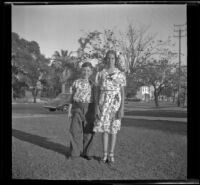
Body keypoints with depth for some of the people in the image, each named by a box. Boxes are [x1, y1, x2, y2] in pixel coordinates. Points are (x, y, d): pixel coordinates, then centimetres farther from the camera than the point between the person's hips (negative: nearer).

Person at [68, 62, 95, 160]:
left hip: (89, 108, 1)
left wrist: (96, 112, 3)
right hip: (77, 107, 0)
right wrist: (69, 111, 4)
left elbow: (95, 99, 7)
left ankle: (85, 152, 17)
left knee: (88, 131, 4)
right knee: (75, 130, -2)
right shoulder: (76, 82, 6)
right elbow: (72, 97, 8)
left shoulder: (93, 84, 6)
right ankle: (75, 152, 11)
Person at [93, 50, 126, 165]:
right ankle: (105, 154, 13)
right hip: (104, 103, 1)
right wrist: (97, 107, -3)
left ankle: (111, 155, 11)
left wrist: (122, 108, -9)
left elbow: (122, 92, -1)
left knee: (113, 129, 2)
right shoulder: (101, 74, 6)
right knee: (104, 128, 2)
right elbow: (98, 91, 6)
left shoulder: (120, 74, 1)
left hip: (115, 103, -1)